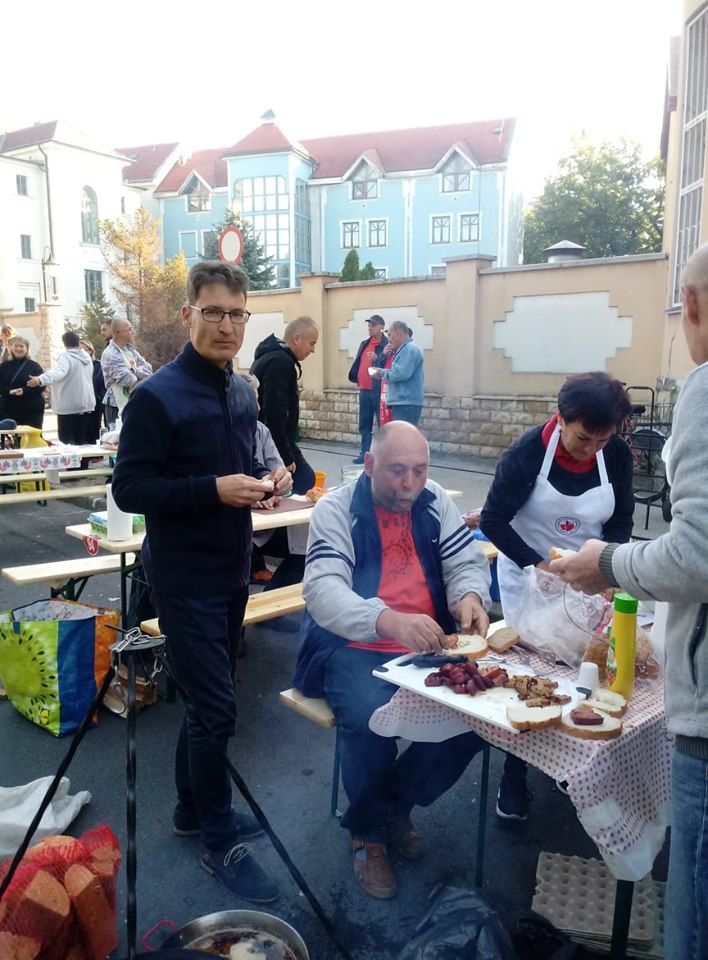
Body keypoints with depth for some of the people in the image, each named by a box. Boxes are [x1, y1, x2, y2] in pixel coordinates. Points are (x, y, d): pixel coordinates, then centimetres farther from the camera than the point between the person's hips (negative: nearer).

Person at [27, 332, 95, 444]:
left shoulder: (66, 356, -13)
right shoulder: (87, 357, 9)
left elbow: (58, 372, -33)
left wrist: (40, 379, -48)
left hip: (69, 406, -7)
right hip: (86, 404, 7)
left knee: (66, 439, -2)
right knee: (82, 438, 13)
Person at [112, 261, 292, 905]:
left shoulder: (241, 392, 8)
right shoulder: (157, 396, -16)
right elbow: (129, 489, -17)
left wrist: (267, 479, -3)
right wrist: (214, 490, -26)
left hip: (232, 569, 8)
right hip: (184, 578, -7)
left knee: (207, 698, 20)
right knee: (217, 708, -2)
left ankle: (193, 808, 39)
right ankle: (220, 841, 20)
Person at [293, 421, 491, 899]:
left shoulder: (435, 502, 6)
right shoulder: (336, 510, -9)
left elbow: (467, 562, 4)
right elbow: (323, 591, -22)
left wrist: (470, 597, -22)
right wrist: (390, 621, -41)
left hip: (427, 648, 5)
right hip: (353, 649, -4)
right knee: (371, 717, -31)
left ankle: (398, 803, 12)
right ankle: (368, 832, 3)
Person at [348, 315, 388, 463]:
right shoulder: (364, 344, 16)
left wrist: (378, 359, -26)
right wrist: (356, 378, 5)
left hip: (379, 390, -7)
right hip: (364, 390, 7)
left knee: (383, 424, -3)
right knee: (364, 424, 11)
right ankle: (365, 453, 19)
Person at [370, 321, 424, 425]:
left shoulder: (410, 349, -12)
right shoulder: (404, 349, 21)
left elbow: (401, 374, -23)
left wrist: (382, 373, -8)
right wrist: (383, 372, 9)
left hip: (407, 403, -10)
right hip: (402, 402, 10)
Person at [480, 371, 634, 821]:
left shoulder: (618, 454, -12)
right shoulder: (527, 451, -23)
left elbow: (622, 521, -1)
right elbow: (493, 521, -20)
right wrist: (539, 565, -27)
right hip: (528, 574, -3)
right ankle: (514, 777, 17)